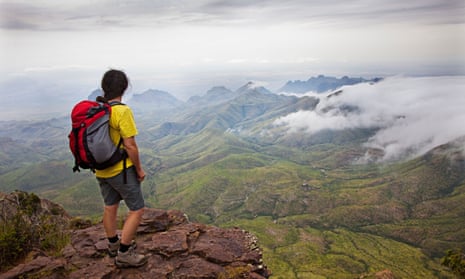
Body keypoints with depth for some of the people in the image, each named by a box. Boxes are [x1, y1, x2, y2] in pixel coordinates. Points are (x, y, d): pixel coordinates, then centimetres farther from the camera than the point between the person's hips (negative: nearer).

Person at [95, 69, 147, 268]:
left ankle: (113, 245, 40)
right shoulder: (122, 111, -22)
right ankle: (124, 254, 11)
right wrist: (139, 169, -9)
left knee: (110, 206, 23)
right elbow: (130, 145, -22)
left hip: (101, 170, 8)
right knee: (137, 209, 5)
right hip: (121, 170, -8)